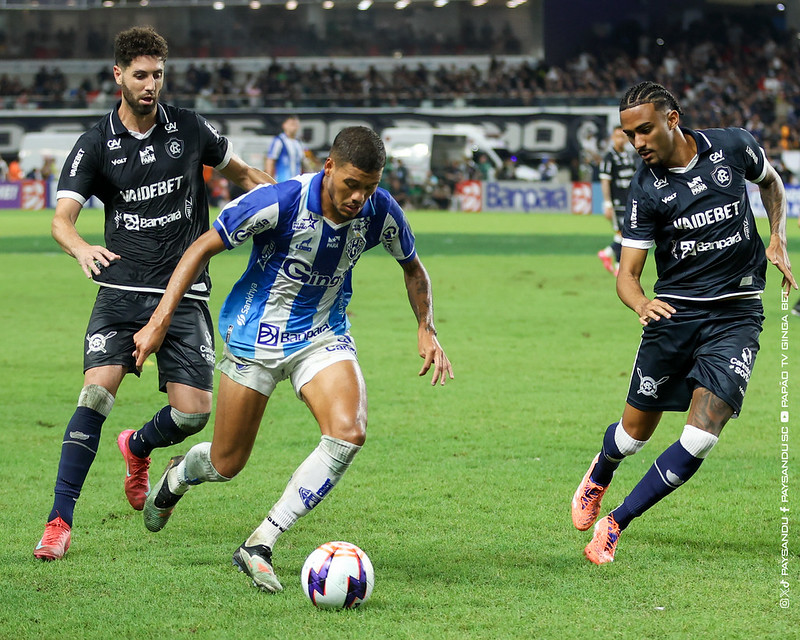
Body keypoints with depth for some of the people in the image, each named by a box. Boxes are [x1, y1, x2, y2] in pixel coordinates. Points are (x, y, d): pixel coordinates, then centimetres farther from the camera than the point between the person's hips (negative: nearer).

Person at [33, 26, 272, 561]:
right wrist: (81, 248, -34)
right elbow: (62, 216, -12)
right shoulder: (95, 146, -1)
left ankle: (139, 447, 31)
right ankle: (60, 522, -14)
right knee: (97, 393, -19)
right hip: (122, 292, -2)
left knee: (194, 413, -6)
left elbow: (240, 171, 21)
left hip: (184, 293, 2)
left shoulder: (190, 129, 4)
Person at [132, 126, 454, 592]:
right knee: (226, 465, 7)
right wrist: (159, 322, -19)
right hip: (256, 337, -3)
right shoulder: (278, 203, -26)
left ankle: (260, 545, -17)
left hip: (323, 336, 3)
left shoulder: (381, 212, -14)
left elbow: (413, 267, 9)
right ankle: (179, 475, 48)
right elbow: (202, 249, -15)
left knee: (348, 433, -25)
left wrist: (427, 330, -4)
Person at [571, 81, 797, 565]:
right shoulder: (646, 189, -7)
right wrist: (641, 302, -32)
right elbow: (628, 274, -9)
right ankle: (598, 478, 45)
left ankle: (614, 525, -3)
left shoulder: (733, 147, -4)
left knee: (702, 434, -15)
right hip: (675, 310, 0)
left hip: (737, 313, 0)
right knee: (637, 430, 8)